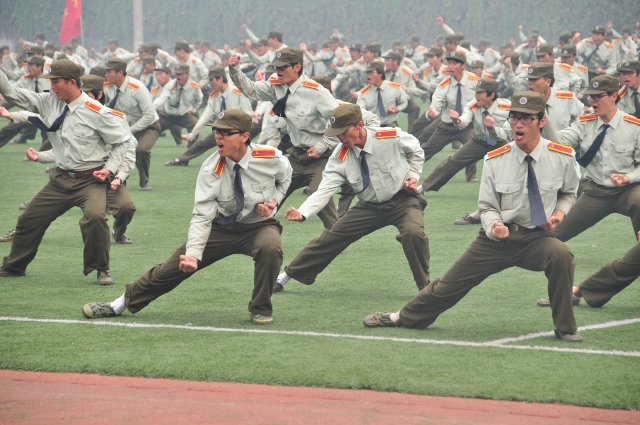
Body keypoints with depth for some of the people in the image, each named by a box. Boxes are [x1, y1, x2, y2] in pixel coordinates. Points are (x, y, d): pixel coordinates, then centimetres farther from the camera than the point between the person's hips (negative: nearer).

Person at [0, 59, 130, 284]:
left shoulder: (97, 112, -14)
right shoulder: (49, 102, 1)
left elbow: (122, 140, -6)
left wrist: (109, 168, -15)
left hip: (89, 180, -6)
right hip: (60, 180, 6)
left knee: (94, 216, -32)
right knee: (29, 220, 12)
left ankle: (101, 270, -13)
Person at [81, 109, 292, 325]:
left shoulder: (271, 158, -20)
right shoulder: (211, 169, -20)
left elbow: (285, 177, 7)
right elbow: (202, 216, -23)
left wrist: (274, 200, -13)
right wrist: (193, 255, -36)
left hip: (260, 226, -1)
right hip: (224, 226, 1)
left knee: (270, 247, -37)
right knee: (174, 266, -5)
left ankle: (261, 310, -14)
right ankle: (120, 304, 9)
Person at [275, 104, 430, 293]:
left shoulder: (393, 137, -22)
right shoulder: (340, 156, -15)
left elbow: (416, 151, 1)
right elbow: (325, 189, -22)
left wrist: (413, 176, -11)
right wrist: (302, 213, -36)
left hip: (403, 199, -3)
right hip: (369, 206, 3)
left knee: (413, 232, -33)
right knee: (330, 237, 0)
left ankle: (425, 286, -12)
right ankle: (288, 275, 17)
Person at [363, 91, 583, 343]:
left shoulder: (563, 157, -7)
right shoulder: (494, 161, -8)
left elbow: (569, 191, 15)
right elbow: (488, 207, 0)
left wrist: (560, 211, -6)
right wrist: (493, 226, -22)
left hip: (537, 238, -1)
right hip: (499, 237, 1)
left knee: (561, 255, -34)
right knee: (451, 283, 3)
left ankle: (565, 328, -16)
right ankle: (405, 318, 29)